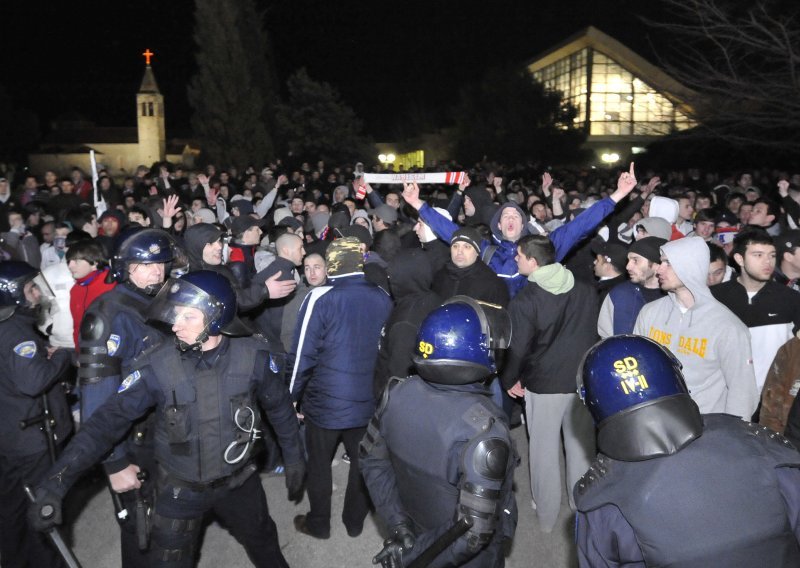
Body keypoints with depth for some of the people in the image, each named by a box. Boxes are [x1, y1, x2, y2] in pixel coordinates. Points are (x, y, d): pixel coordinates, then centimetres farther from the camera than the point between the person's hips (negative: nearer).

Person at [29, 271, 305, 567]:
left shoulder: (252, 356, -19)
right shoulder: (156, 365, -23)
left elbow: (279, 407, -3)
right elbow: (109, 420, -19)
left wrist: (294, 458, 6)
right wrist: (55, 482, -25)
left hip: (239, 480, 2)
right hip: (180, 489, -1)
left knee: (264, 543, 25)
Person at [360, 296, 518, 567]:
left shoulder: (398, 394, -18)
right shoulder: (482, 430, -34)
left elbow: (372, 458, -4)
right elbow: (472, 533, -31)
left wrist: (397, 524, -2)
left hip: (414, 532, 4)